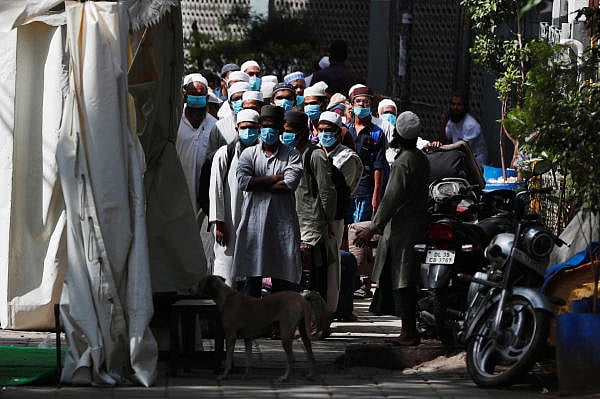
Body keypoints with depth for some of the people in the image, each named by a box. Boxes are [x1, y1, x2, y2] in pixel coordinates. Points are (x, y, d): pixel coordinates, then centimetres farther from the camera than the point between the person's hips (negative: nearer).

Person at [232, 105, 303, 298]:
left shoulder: (292, 155, 9)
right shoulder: (249, 154, 13)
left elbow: (291, 183, -9)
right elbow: (242, 180, -6)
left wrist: (259, 184, -6)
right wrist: (276, 178, -7)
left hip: (282, 222, -1)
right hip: (254, 221, 1)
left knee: (283, 280, -2)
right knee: (252, 277, -1)